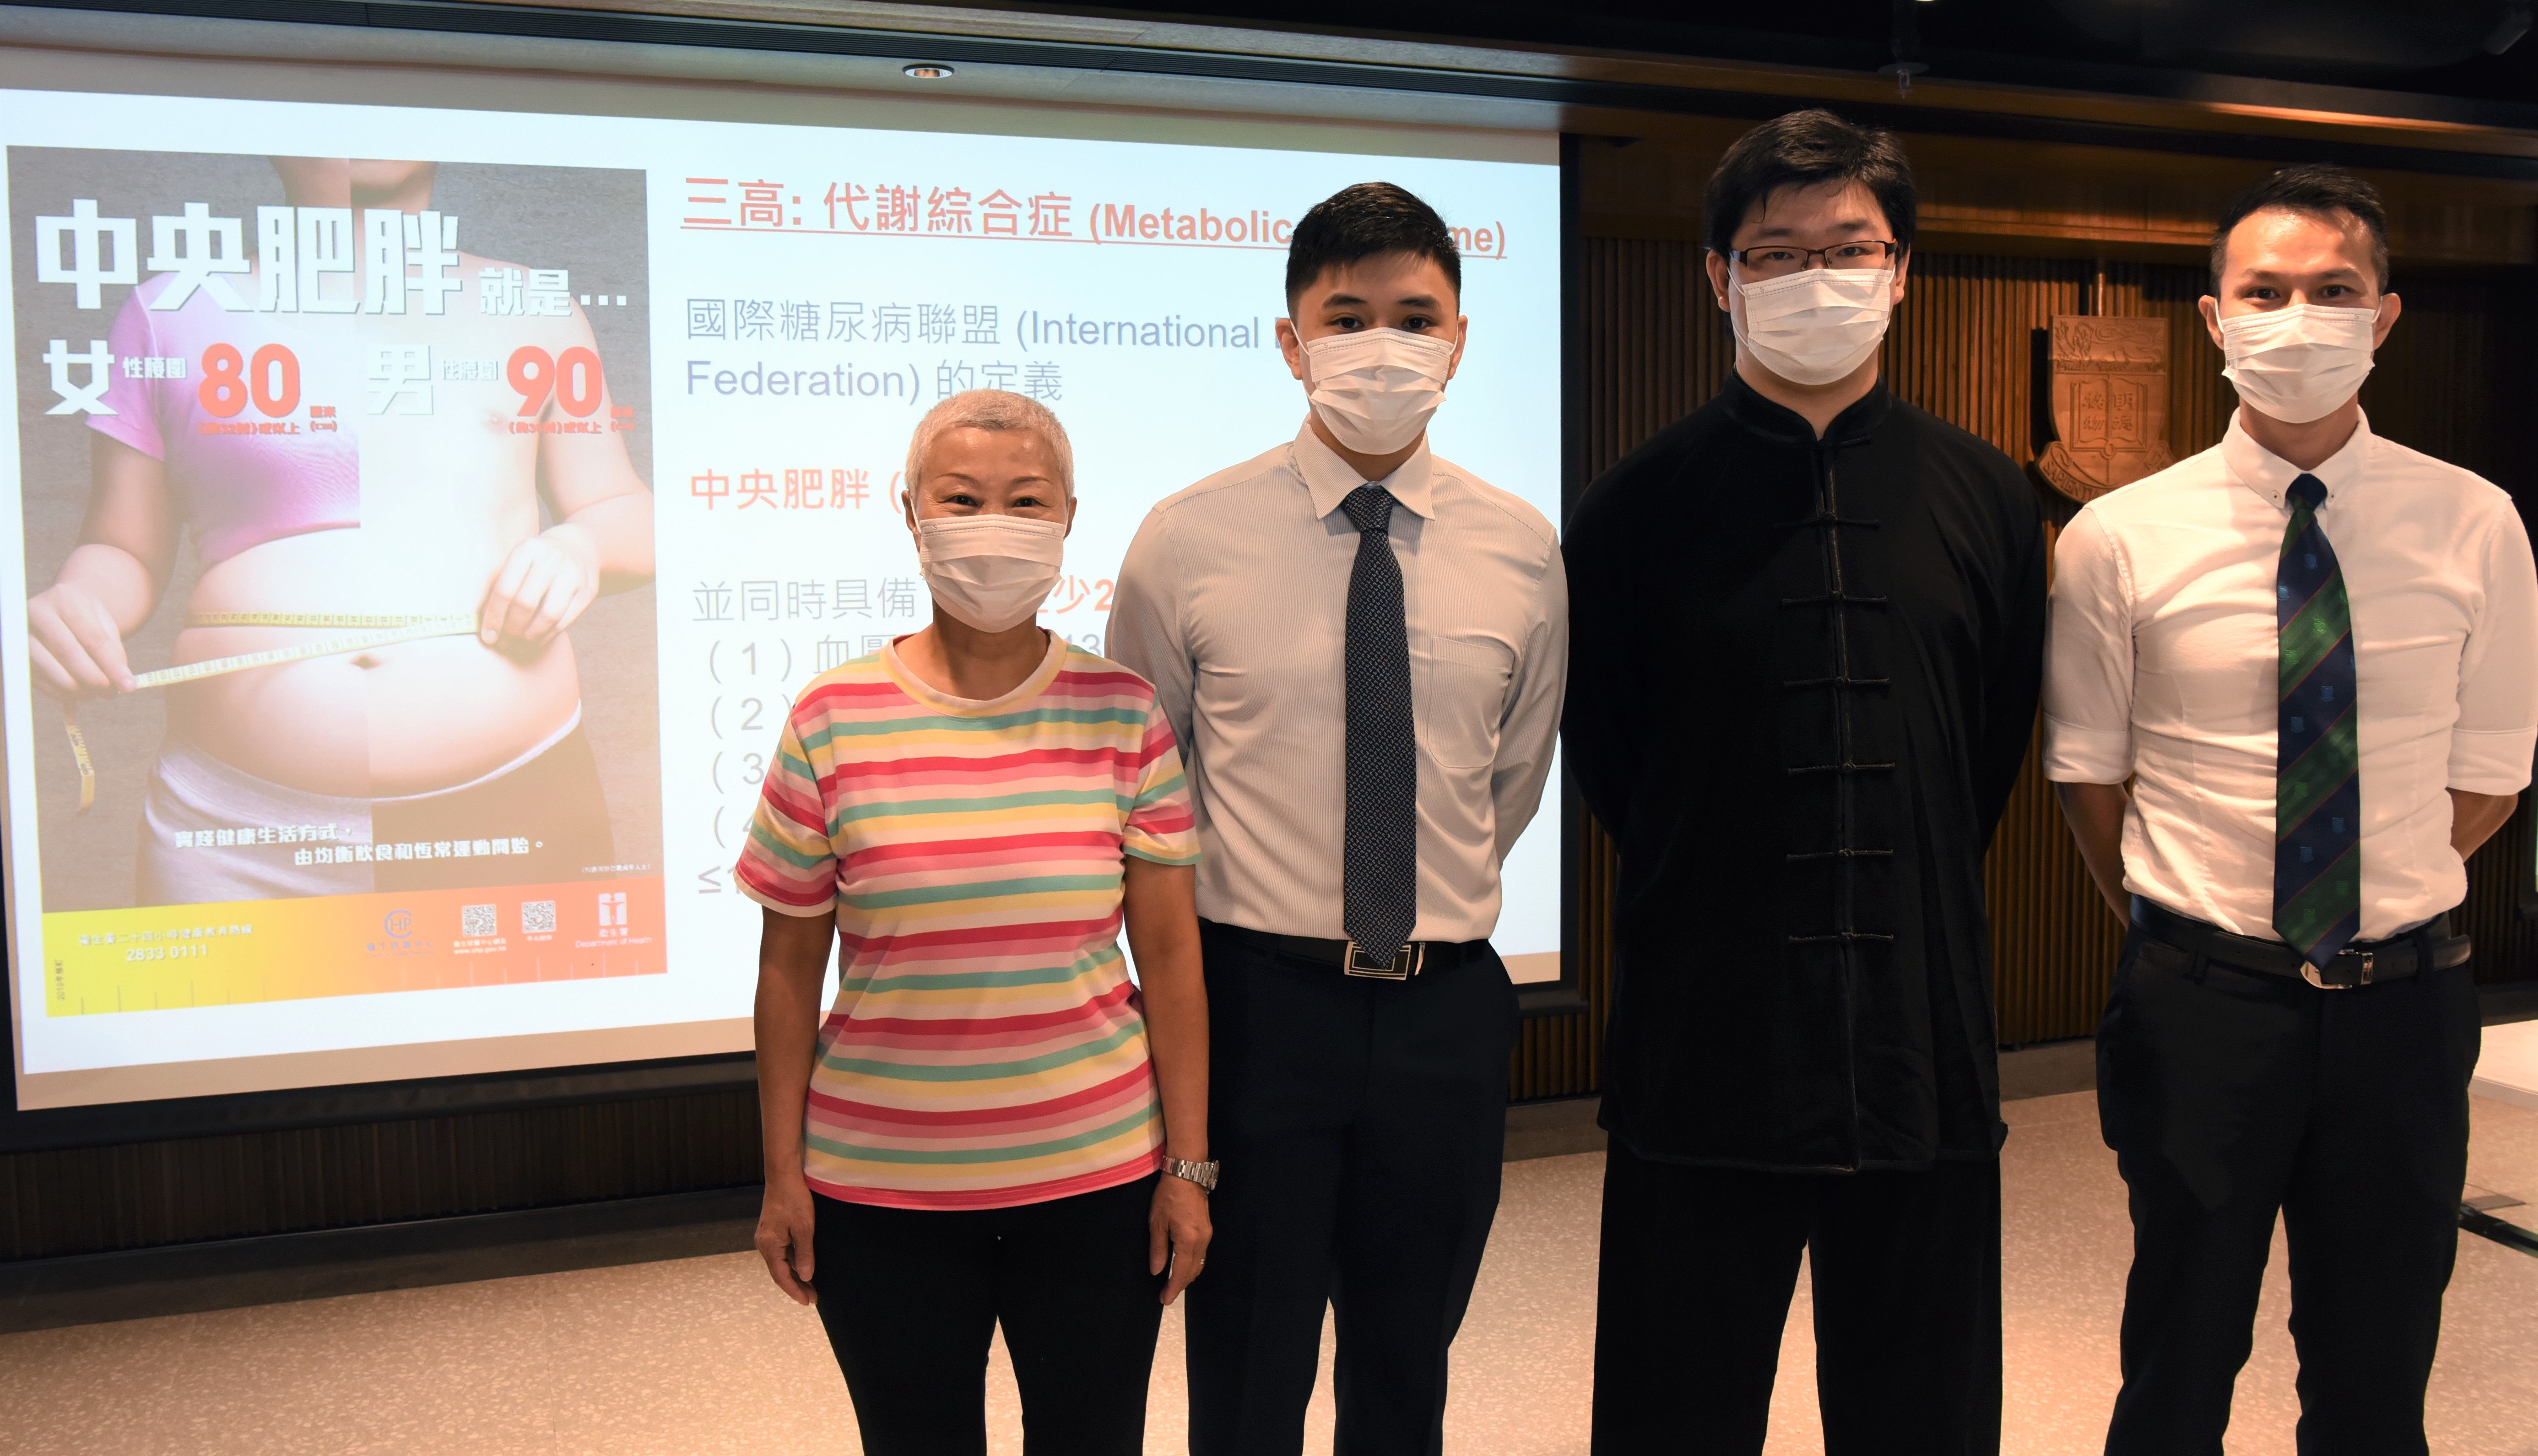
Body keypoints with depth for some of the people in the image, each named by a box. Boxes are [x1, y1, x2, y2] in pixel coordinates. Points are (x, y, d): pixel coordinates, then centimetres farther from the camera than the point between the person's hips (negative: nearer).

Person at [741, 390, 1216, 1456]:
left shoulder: (1124, 716, -3)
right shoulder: (831, 721, -5)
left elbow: (1170, 958, -1)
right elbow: (790, 968, 0)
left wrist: (1188, 1167, -1)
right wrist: (783, 1175, 1)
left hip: (1097, 1180, 1)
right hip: (881, 1192, 0)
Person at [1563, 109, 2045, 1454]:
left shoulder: (1985, 498, 6)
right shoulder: (1641, 505, -3)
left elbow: (1998, 744, 14)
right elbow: (1601, 754, 6)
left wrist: (1903, 901, 11)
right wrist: (1720, 898, 8)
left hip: (1925, 1043, 3)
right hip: (1705, 1049, -2)